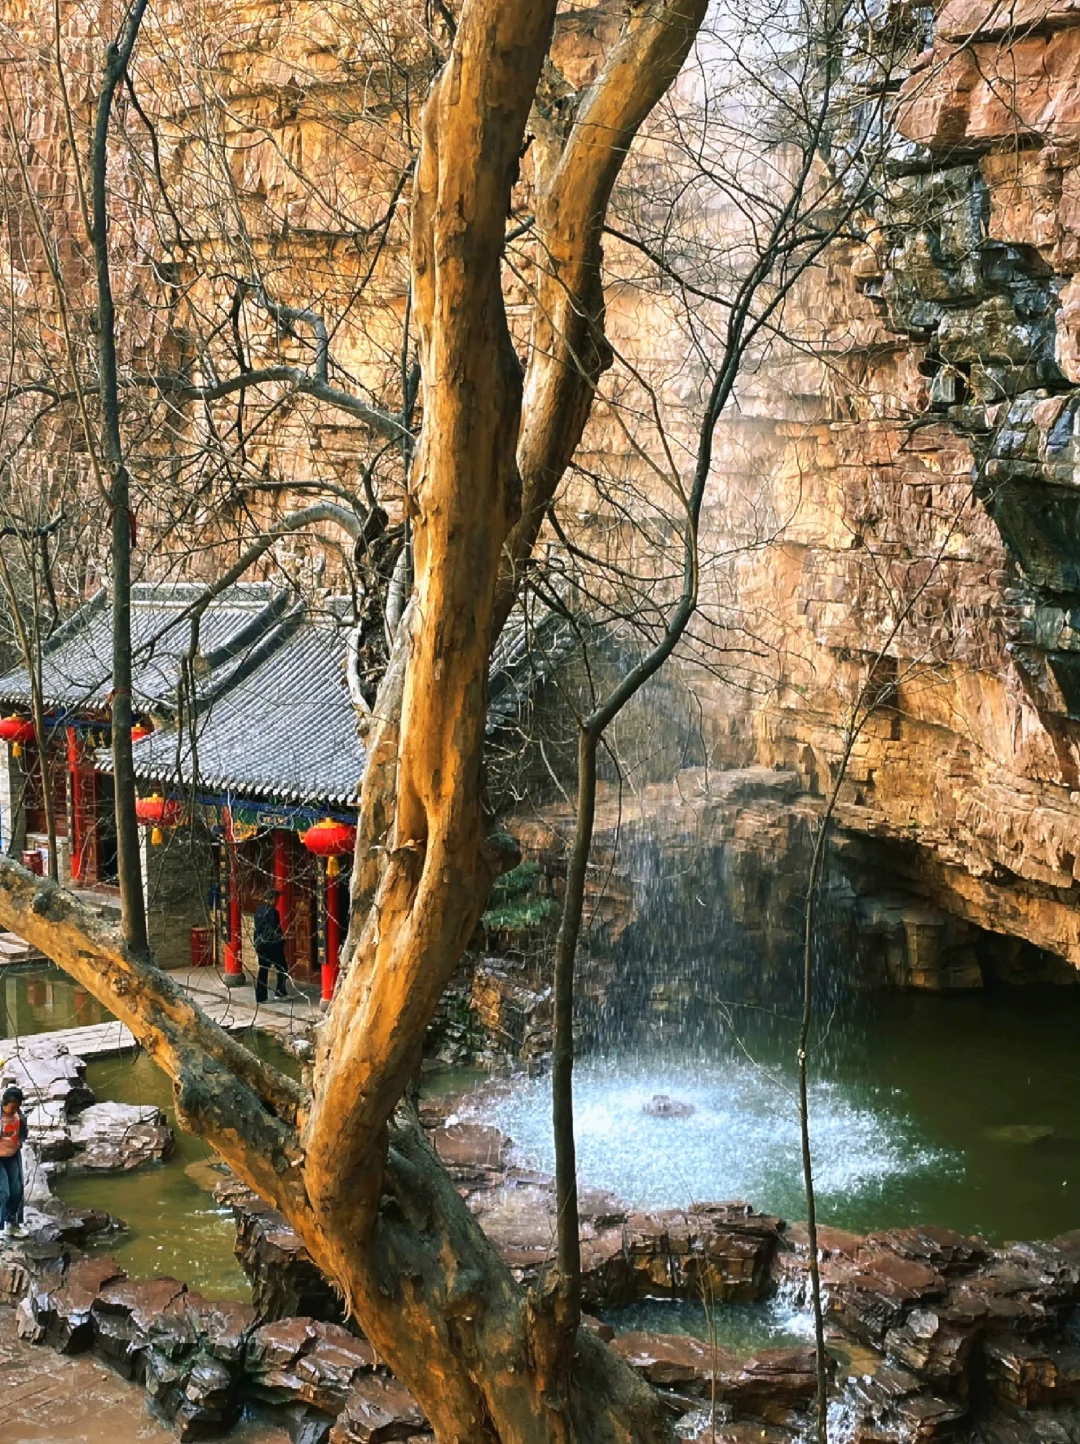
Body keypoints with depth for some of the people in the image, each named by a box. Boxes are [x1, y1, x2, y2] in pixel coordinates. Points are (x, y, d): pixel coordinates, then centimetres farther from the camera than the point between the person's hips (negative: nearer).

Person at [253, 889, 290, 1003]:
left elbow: (257, 928, 12)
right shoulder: (272, 911, -18)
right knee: (282, 968, 10)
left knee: (263, 969, 10)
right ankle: (280, 992, 13)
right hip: (272, 944, -7)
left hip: (261, 944, 7)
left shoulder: (258, 910, 6)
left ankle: (260, 997, 8)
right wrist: (281, 939, -1)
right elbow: (275, 930, -17)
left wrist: (257, 944, 17)